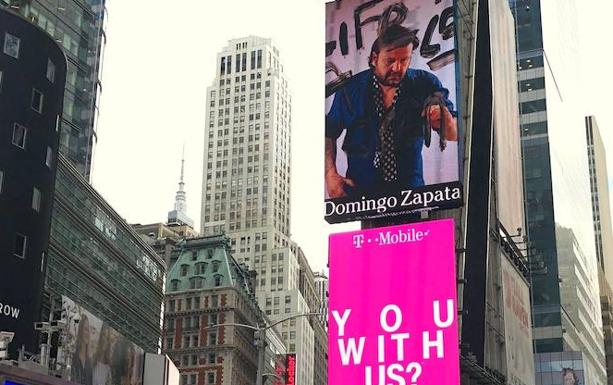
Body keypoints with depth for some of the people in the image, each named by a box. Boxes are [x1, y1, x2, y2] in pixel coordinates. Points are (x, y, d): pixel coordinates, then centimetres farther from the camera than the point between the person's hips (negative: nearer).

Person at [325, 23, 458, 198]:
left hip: (409, 187, 0)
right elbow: (329, 133, 12)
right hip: (359, 189, 0)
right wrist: (330, 174, -1)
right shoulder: (351, 89, 1)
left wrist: (443, 115, -21)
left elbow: (453, 135, 0)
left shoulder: (425, 84, 1)